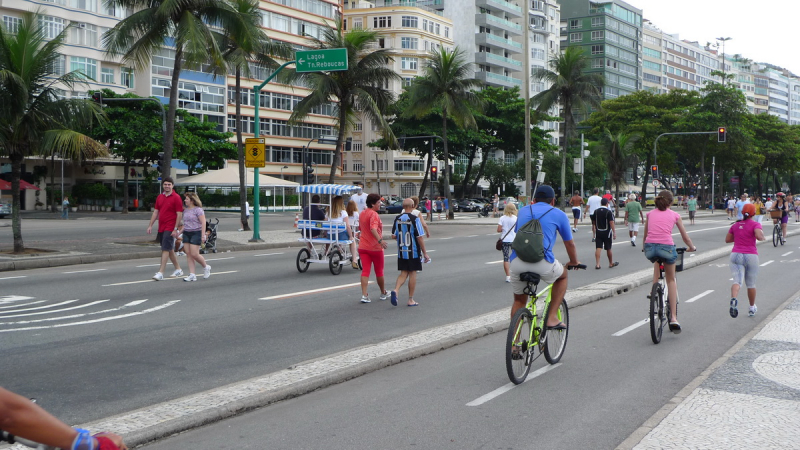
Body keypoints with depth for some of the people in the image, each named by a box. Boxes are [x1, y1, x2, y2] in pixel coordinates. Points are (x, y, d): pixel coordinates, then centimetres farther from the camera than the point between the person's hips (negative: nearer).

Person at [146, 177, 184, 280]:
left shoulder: (176, 198, -8)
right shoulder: (159, 197, 12)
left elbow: (179, 214, -11)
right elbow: (155, 212, 16)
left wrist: (175, 229, -16)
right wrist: (150, 226, 10)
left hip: (170, 229, -7)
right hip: (161, 228, 7)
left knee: (165, 249, -11)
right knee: (170, 250, 14)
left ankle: (160, 273, -12)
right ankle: (178, 270, 26)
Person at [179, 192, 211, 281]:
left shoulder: (198, 210, -9)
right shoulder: (185, 210, 14)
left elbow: (203, 223, -13)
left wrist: (203, 235, -19)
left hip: (196, 233, -7)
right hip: (186, 233, 8)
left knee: (194, 254, -11)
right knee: (188, 254, 2)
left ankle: (206, 267, 15)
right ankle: (192, 275, 3)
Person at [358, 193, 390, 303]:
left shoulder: (362, 214, 9)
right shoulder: (374, 214, -17)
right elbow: (373, 229, -33)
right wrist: (380, 240, -44)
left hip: (363, 247, 6)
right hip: (375, 248, -6)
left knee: (365, 271, -1)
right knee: (379, 271, 11)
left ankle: (364, 295, -14)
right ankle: (383, 293, 27)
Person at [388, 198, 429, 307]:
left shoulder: (397, 218, 2)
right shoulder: (415, 219, -13)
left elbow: (393, 236, 4)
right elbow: (420, 237, -13)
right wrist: (424, 252, -6)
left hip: (401, 252, 4)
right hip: (413, 253, -4)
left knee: (403, 273, 12)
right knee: (412, 274, 5)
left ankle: (395, 290, -12)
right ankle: (411, 300, 10)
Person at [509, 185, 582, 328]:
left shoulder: (523, 211, 24)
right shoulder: (559, 214, 14)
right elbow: (569, 243, 22)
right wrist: (574, 262, 40)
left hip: (517, 261, 3)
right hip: (542, 262, -3)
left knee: (519, 301, 22)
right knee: (562, 276, 29)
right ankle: (552, 318, 20)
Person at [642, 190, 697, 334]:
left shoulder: (650, 214, 18)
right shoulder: (674, 215, 13)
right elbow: (685, 236, 19)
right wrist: (692, 247, 37)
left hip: (650, 248, 2)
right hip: (667, 247, -2)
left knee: (657, 262, 38)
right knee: (671, 280, 16)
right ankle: (673, 317, 9)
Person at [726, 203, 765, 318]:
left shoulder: (735, 225, 10)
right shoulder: (755, 224, -3)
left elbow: (727, 239, 16)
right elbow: (759, 236, -21)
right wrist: (763, 237, 1)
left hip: (736, 255, 2)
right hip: (751, 256, -2)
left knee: (737, 281, -12)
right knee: (751, 283, 15)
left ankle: (733, 299, -41)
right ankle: (752, 308, 29)